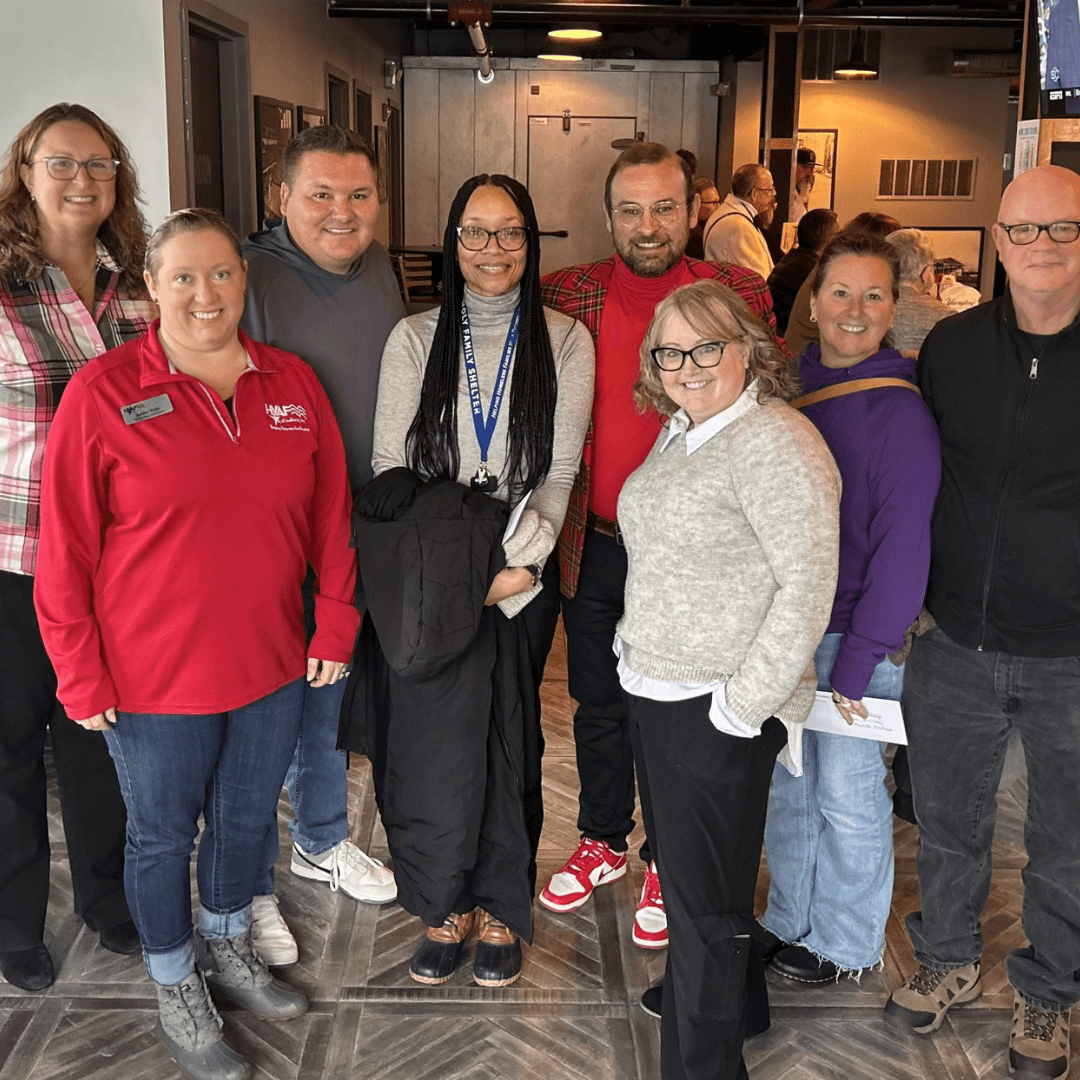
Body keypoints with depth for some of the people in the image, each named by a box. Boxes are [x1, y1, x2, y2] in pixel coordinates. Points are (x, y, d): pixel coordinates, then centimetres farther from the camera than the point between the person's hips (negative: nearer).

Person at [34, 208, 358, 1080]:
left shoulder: (293, 384, 0)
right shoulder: (102, 393, -12)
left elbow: (331, 516, 6)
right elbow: (66, 546, -10)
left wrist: (335, 623, 2)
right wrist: (81, 673, -9)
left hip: (272, 665, 4)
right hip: (154, 676, -4)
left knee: (247, 818, 21)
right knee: (163, 835, 14)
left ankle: (228, 949, 48)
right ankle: (177, 991, 39)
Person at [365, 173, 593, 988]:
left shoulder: (565, 342, 1)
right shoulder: (414, 339, 3)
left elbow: (560, 473, -2)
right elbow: (390, 469, -1)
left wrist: (516, 563, -16)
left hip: (520, 575, 0)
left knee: (505, 736, 6)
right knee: (438, 739, -3)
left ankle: (499, 907, 24)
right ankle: (444, 904, 18)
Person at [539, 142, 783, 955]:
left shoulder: (741, 296, -5)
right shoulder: (567, 296, -2)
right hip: (594, 548, 2)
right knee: (599, 708, 18)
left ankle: (667, 864, 33)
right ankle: (602, 842, 40)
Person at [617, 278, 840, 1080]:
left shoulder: (775, 443, -19)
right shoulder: (681, 432, 10)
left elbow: (808, 585, -24)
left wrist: (743, 706, -21)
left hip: (717, 707, -9)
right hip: (659, 688, 9)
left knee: (704, 894, 4)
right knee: (686, 865, 24)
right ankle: (730, 999, 47)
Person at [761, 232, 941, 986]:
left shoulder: (900, 412, -13)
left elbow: (903, 546, -15)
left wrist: (859, 659, -17)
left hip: (858, 634, -5)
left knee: (847, 791, 7)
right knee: (785, 784, 16)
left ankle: (847, 942, 28)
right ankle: (791, 920, 35)